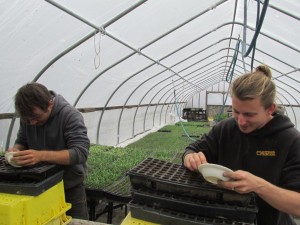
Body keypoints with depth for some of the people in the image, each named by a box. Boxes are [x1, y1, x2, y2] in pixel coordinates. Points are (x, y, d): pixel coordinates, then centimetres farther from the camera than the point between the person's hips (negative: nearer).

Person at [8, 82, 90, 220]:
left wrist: (41, 155, -42)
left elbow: (81, 152, -31)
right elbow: (21, 141, 6)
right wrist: (16, 150, -17)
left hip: (70, 189, -4)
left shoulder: (71, 116, -23)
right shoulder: (27, 115, -6)